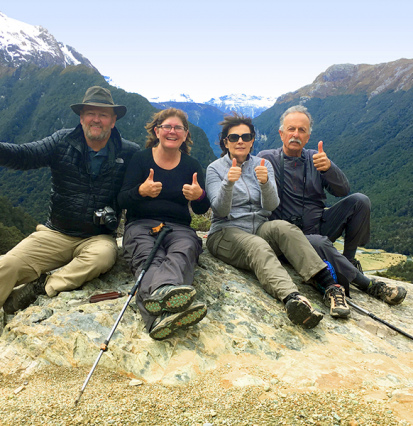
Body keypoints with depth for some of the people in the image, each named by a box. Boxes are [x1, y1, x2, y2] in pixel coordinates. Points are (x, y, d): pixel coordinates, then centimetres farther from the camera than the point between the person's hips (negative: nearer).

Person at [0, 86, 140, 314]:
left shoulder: (128, 152, 0)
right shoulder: (63, 141, 2)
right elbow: (24, 156, -10)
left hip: (98, 237, -1)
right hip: (55, 234, 2)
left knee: (103, 255, -35)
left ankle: (43, 286, -18)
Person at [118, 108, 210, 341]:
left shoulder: (192, 165, 13)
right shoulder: (141, 159, 8)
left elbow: (201, 210, 10)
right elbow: (122, 201, -1)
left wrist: (199, 196, -15)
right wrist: (141, 192, -24)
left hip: (178, 227, 2)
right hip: (141, 225, -1)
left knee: (184, 250, -35)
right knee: (149, 257, -35)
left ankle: (156, 296, -66)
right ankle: (161, 315, -65)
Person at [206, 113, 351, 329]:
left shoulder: (262, 165, 11)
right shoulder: (215, 169, 4)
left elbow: (272, 205, -3)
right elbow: (220, 210, -10)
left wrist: (265, 182, -24)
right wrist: (228, 183, -28)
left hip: (259, 228, 3)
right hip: (226, 233, -3)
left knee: (284, 227, -30)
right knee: (259, 247, -36)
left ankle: (330, 286, -39)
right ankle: (292, 298, -62)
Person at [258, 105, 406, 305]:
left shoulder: (315, 158, 10)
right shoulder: (266, 158, -2)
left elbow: (343, 190, -5)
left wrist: (328, 168, -23)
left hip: (320, 226, 5)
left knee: (359, 201, -13)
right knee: (320, 244, -35)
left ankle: (348, 260, 1)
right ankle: (368, 284, -14)